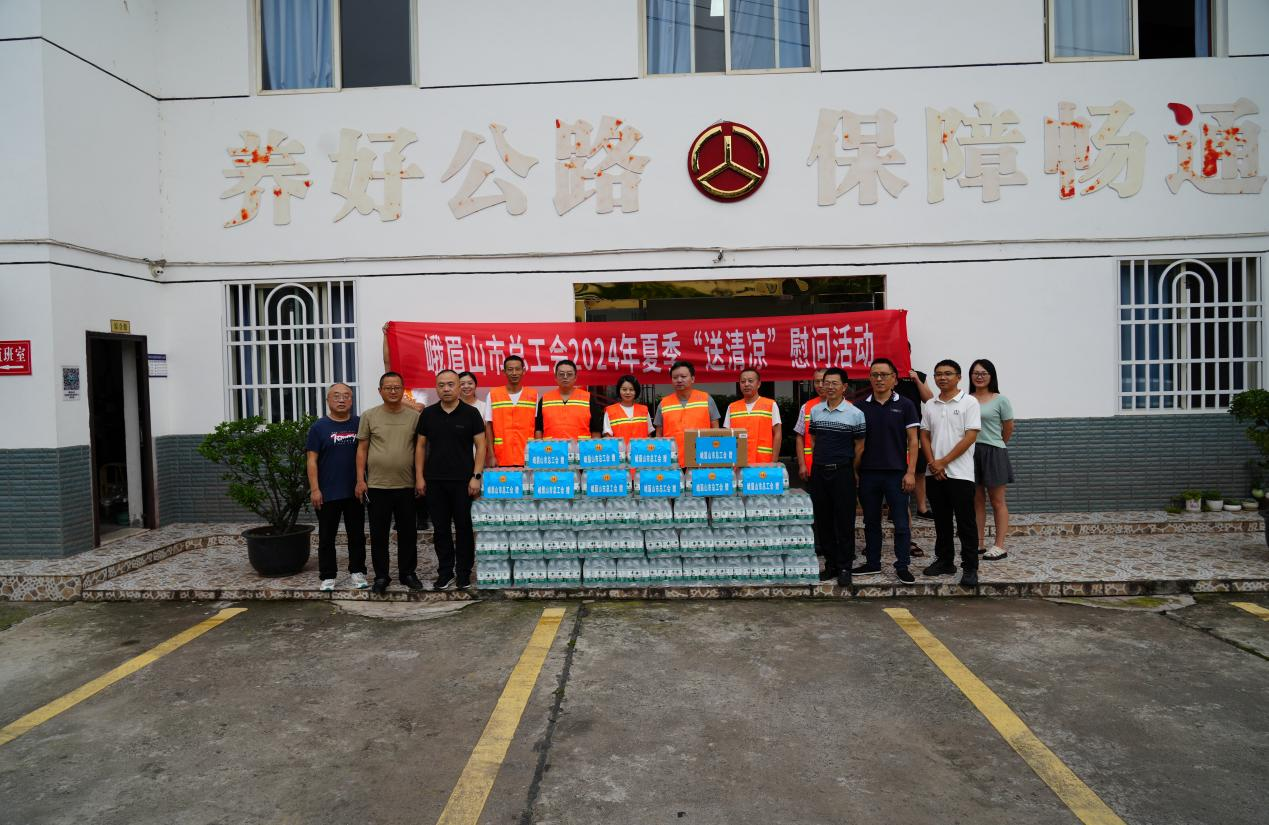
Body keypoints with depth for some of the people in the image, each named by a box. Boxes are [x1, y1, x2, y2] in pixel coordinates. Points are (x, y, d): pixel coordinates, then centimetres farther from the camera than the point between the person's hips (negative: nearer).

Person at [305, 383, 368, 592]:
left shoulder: (360, 423, 4)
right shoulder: (319, 427, -2)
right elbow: (312, 460, -4)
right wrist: (314, 489, -11)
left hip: (355, 492, 2)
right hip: (327, 493, -2)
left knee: (357, 535, 10)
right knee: (327, 537, 7)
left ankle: (358, 572, 22)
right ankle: (327, 576, 16)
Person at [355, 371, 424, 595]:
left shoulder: (414, 417, 3)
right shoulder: (369, 416, 2)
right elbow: (362, 449, 2)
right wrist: (360, 480, -3)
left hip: (406, 486, 1)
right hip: (377, 485, -1)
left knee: (408, 533, 10)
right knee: (379, 534, 7)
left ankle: (408, 573, 23)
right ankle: (381, 576, 19)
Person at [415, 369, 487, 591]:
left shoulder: (471, 413, -2)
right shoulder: (428, 414, 6)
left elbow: (480, 446, -3)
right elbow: (420, 446, 9)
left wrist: (476, 476, -10)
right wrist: (419, 477, 2)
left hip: (463, 481, -2)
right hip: (434, 481, 3)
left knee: (464, 528, 4)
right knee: (440, 528, 8)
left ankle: (463, 573, 15)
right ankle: (445, 572, 19)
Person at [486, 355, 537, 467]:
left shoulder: (533, 394, 5)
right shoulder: (493, 395, 3)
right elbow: (489, 427, 3)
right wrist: (491, 456, -4)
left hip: (528, 458, 1)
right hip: (502, 459, 0)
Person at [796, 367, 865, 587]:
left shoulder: (855, 414, -4)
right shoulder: (814, 411, 8)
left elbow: (859, 446, 1)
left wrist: (851, 472, 1)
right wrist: (817, 463, 10)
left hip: (842, 472, -4)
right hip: (819, 471, 4)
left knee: (844, 521, -1)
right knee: (823, 520, 8)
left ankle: (844, 567, 8)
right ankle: (830, 564, 19)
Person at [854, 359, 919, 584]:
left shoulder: (904, 405, 0)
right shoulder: (861, 407, 6)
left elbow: (913, 440, -2)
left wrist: (910, 472, -9)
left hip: (896, 473, -3)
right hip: (868, 473, 3)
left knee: (901, 523, 0)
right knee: (871, 522, 12)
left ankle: (902, 566, 10)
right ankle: (872, 563, 23)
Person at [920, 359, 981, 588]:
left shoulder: (969, 402, -4)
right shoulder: (930, 405, 11)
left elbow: (970, 437, -10)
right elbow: (925, 436, 11)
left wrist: (943, 462, -12)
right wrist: (932, 463, -5)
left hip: (960, 473, -5)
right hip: (934, 473, 5)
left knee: (965, 523, -1)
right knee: (942, 521, 12)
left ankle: (970, 567, 5)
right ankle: (945, 561, 23)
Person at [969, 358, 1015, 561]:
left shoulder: (1000, 400, -3)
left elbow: (1009, 429, 4)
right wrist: (978, 444, 10)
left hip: (993, 453, -3)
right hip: (970, 453, 4)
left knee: (997, 501, 3)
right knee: (977, 500, 10)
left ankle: (999, 546, 7)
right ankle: (978, 544, 17)